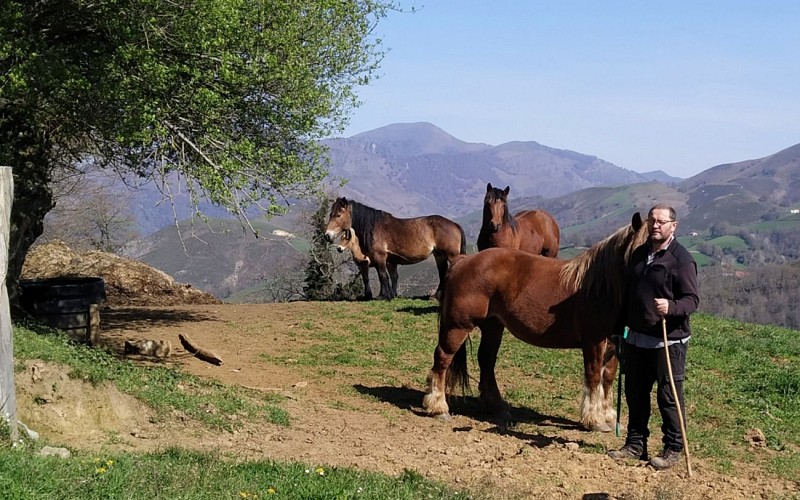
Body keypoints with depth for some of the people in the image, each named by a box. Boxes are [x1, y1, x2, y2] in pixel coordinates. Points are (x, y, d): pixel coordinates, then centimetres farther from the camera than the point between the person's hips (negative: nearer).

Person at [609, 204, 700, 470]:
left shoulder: (682, 260, -12)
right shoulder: (639, 254, 11)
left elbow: (692, 299, -15)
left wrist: (672, 307, -34)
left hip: (668, 341, -7)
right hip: (636, 339, 7)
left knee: (669, 397, 0)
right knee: (635, 393, 15)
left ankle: (673, 449, 12)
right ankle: (635, 443, 27)